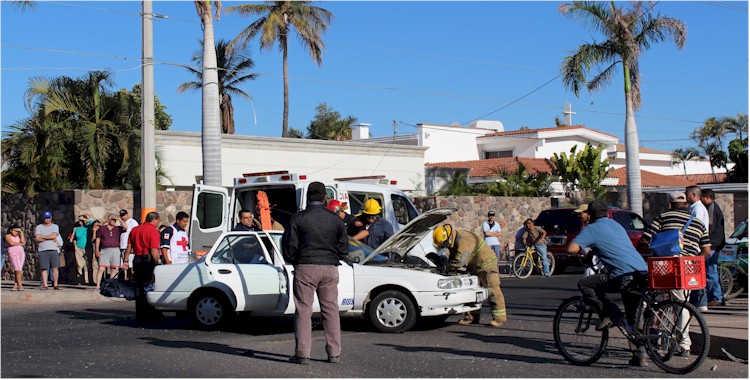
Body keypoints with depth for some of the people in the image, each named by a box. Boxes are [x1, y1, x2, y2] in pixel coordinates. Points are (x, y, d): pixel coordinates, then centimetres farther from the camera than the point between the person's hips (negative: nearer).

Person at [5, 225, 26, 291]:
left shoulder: (18, 236, 21)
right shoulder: (7, 236, 6)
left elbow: (23, 241, 3)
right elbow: (11, 243, -9)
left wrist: (21, 232, 6)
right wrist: (20, 244, 4)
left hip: (21, 252, 5)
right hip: (13, 253, -5)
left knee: (19, 270, -5)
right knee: (18, 270, -17)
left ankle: (15, 285, -1)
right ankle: (20, 286, -20)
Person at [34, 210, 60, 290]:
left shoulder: (55, 226, 13)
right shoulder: (38, 227, 11)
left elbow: (54, 236, -4)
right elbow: (37, 239, -3)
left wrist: (42, 236, -2)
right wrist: (50, 238, -7)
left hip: (53, 250, 0)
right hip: (42, 250, 0)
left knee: (55, 268, -4)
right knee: (44, 268, -3)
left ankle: (55, 284, 2)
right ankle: (44, 285, -1)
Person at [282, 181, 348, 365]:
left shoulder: (298, 218, -4)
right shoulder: (335, 219, 4)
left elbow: (289, 247, -5)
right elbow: (344, 249, 6)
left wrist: (295, 262, 13)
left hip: (305, 268, -2)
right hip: (330, 269, 2)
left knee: (303, 310, 2)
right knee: (331, 310, 8)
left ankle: (302, 353, 1)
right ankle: (334, 353, 9)